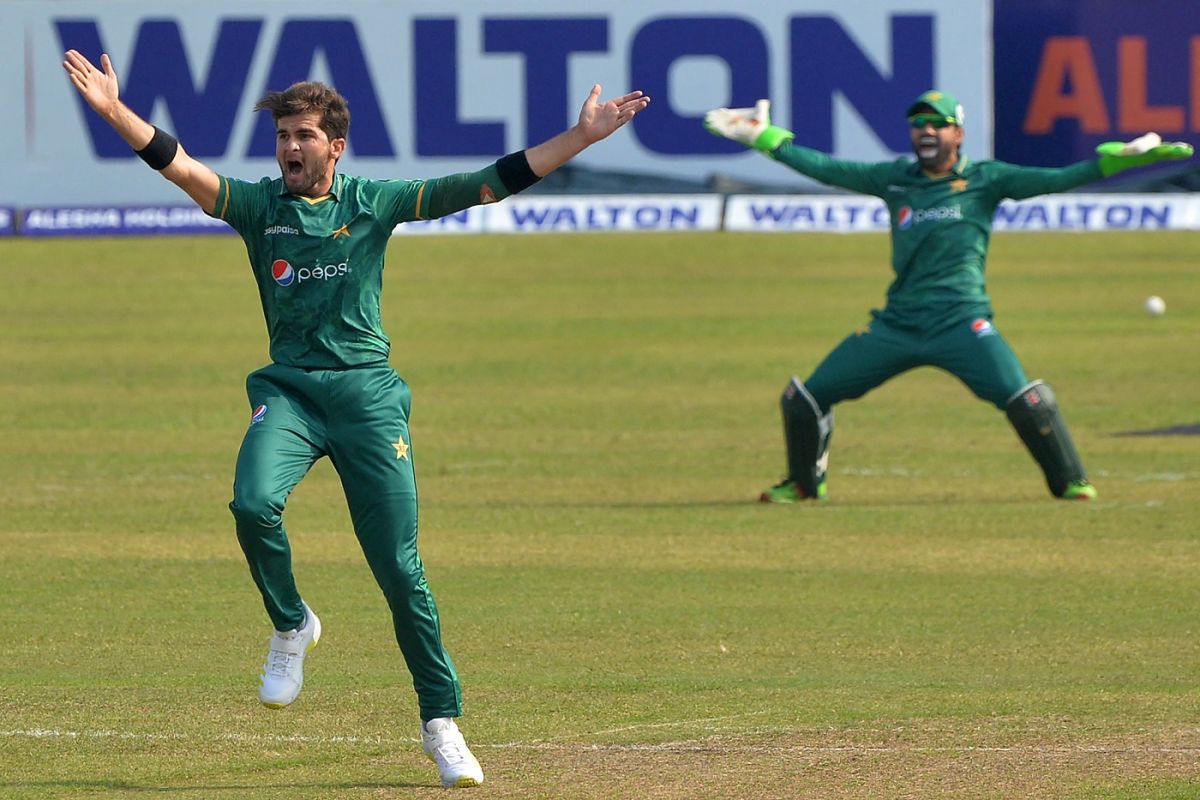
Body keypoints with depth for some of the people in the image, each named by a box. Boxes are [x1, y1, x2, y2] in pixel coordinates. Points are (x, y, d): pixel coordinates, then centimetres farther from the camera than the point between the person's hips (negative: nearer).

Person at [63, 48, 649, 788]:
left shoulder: (375, 204, 4)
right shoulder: (258, 206, 5)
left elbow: (489, 185, 0)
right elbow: (180, 166, -11)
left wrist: (582, 138, -7)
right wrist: (115, 113, -27)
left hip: (367, 392, -1)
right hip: (289, 389, 1)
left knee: (400, 569, -3)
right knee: (254, 503, -29)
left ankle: (443, 721, 8)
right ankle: (291, 625, 0)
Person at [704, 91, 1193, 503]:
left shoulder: (984, 180, 2)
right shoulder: (895, 179, 12)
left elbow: (1057, 180, -6)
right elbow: (825, 169, 16)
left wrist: (1122, 155, -16)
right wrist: (761, 135, 15)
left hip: (961, 324, -4)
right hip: (896, 327, 4)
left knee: (1025, 400, -24)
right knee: (804, 399, 3)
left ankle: (1070, 483, -2)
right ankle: (804, 483, 26)